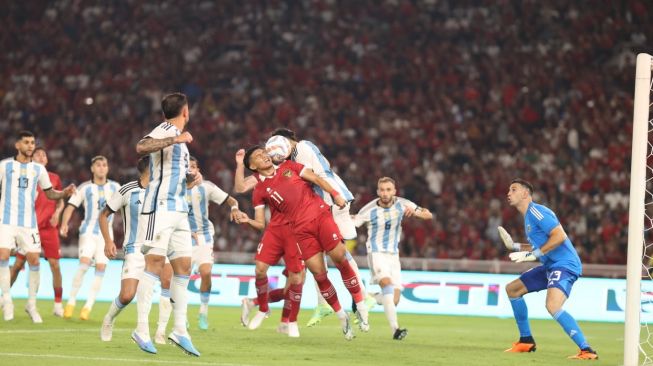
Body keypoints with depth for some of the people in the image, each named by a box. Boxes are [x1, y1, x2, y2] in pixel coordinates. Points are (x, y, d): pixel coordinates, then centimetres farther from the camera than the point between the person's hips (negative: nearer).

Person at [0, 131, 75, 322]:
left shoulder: (38, 169, 11)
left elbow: (50, 193, 15)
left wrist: (65, 193, -2)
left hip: (29, 222, 2)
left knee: (34, 261, -4)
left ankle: (31, 305, 9)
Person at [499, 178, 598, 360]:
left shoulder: (536, 211, -13)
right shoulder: (528, 216, 18)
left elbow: (559, 236, -23)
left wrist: (533, 254, -22)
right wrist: (514, 246, 20)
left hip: (564, 264, -11)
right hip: (550, 266, 11)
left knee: (553, 306, -32)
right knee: (512, 289, 20)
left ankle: (587, 351, -30)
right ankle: (526, 341, 27)